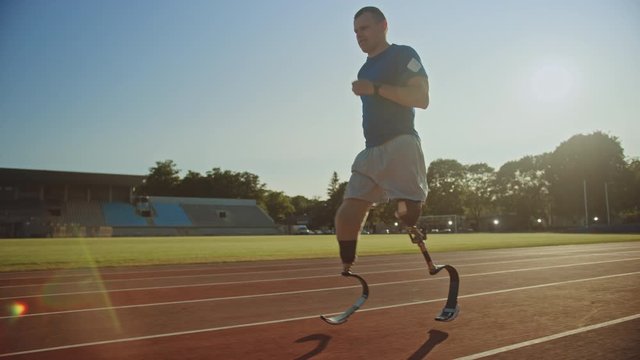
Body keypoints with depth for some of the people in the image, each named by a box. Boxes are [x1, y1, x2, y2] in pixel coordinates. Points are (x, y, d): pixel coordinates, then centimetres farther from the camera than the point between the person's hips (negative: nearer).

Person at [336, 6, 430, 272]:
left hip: (400, 145, -7)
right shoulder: (364, 70, 25)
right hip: (371, 150, 7)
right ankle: (347, 271, 6)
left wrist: (376, 88, -17)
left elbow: (421, 98, -12)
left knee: (409, 216, -16)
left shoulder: (403, 55, 2)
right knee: (347, 215, -2)